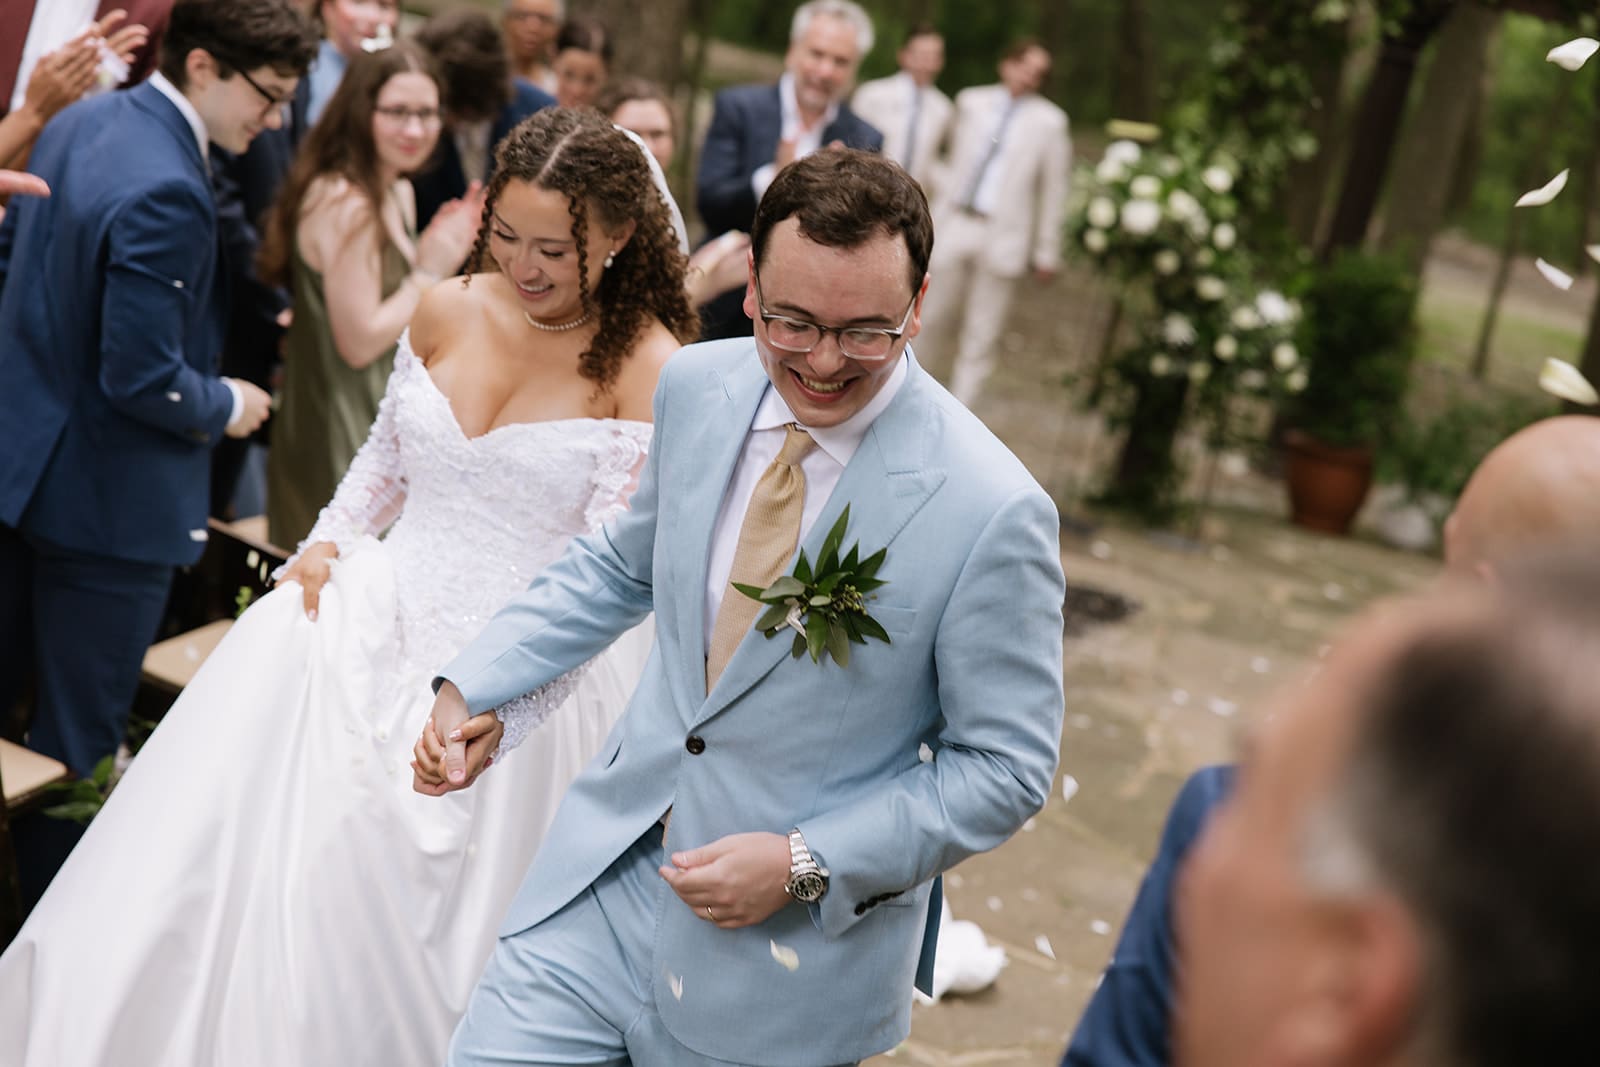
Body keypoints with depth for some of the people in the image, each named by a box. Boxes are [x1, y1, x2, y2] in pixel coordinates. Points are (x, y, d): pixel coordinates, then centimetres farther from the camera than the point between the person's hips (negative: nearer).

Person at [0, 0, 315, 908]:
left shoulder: (77, 124, 3)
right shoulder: (164, 193, -27)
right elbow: (144, 381, -27)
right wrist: (226, 406, -9)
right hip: (109, 498, -9)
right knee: (79, 739, 6)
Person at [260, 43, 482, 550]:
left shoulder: (398, 194, 11)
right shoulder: (346, 205, -21)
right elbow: (360, 341, -22)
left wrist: (446, 247, 3)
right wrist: (430, 272, -15)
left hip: (378, 422, 10)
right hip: (341, 438, -10)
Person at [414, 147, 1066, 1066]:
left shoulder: (991, 513, -21)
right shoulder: (699, 388, -4)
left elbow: (1007, 768, -12)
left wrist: (806, 865, -17)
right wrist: (478, 686, 4)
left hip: (798, 947, -4)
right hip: (610, 883, 4)